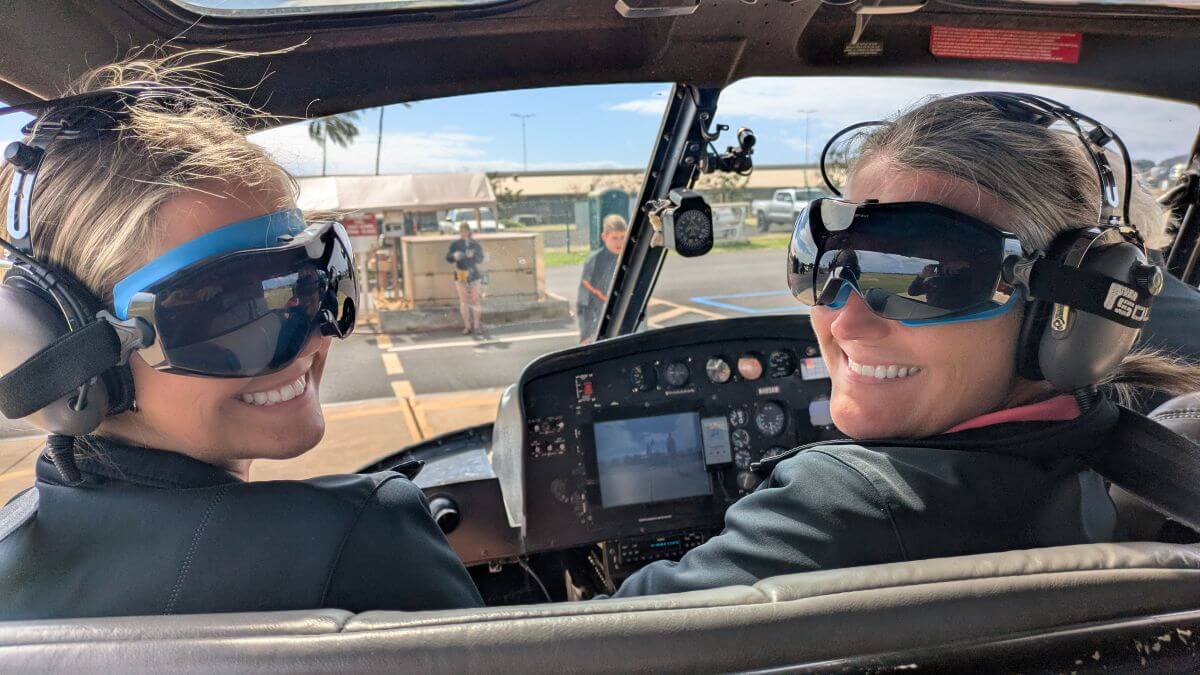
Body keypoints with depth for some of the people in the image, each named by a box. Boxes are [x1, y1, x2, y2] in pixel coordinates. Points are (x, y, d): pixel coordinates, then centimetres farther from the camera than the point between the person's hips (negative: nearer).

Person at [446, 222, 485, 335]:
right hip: (460, 275, 0)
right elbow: (448, 258, 0)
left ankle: (476, 325, 9)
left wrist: (473, 255, -17)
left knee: (476, 300, 1)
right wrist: (454, 256, -21)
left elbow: (480, 259, 3)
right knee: (463, 301, 2)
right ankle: (467, 326, 8)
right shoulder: (455, 244, 1)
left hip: (474, 275, 0)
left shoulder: (475, 244, 3)